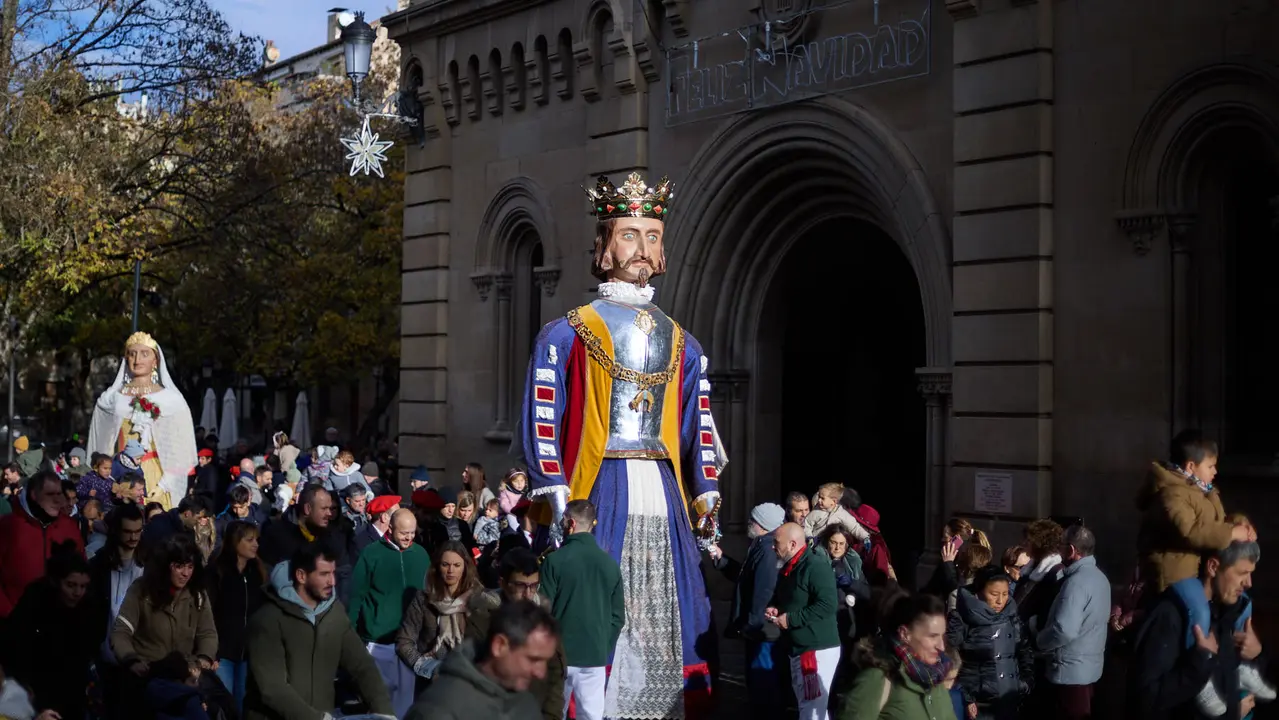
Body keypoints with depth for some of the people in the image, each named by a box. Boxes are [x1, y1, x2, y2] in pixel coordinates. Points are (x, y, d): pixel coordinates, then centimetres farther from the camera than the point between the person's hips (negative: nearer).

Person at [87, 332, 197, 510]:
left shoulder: (171, 400, 0)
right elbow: (101, 448, 14)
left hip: (155, 481, -2)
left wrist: (164, 486, -11)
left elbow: (180, 452, -2)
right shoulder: (111, 399, 10)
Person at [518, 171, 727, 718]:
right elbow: (540, 424, -4)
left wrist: (707, 502, 2)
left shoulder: (682, 345, 18)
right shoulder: (567, 335, 4)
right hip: (598, 495, -4)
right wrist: (556, 501, -16)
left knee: (669, 626, 2)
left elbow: (699, 433, 15)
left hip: (664, 498, 4)